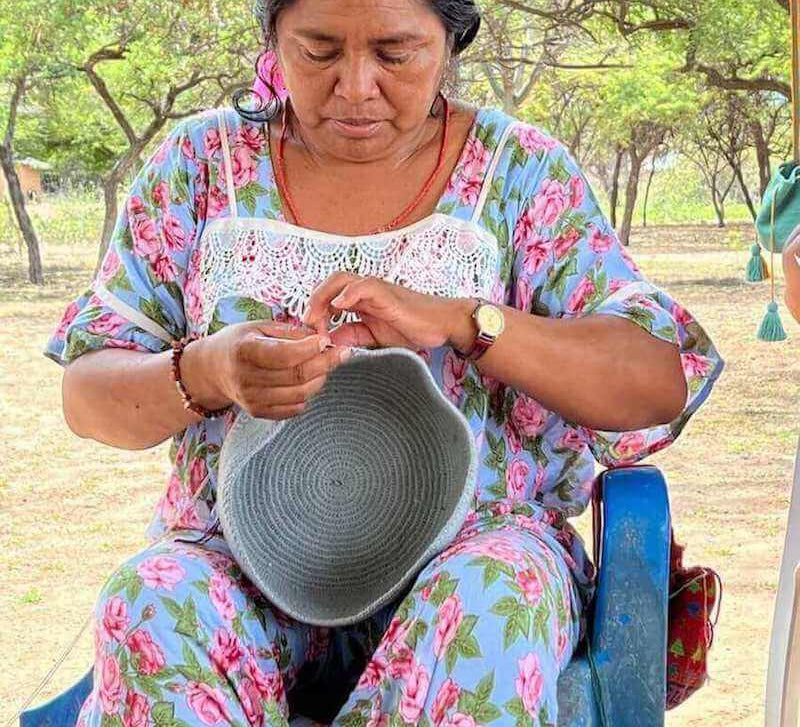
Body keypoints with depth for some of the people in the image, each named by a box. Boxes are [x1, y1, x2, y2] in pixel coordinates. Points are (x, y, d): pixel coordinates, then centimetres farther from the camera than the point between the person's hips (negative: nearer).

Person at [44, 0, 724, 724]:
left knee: (494, 599, -34)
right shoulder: (204, 158, 7)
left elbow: (661, 384, -5)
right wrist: (208, 372, -19)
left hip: (469, 541, 0)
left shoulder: (519, 168, 3)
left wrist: (457, 320, -21)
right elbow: (87, 397, 4)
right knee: (150, 604, -31)